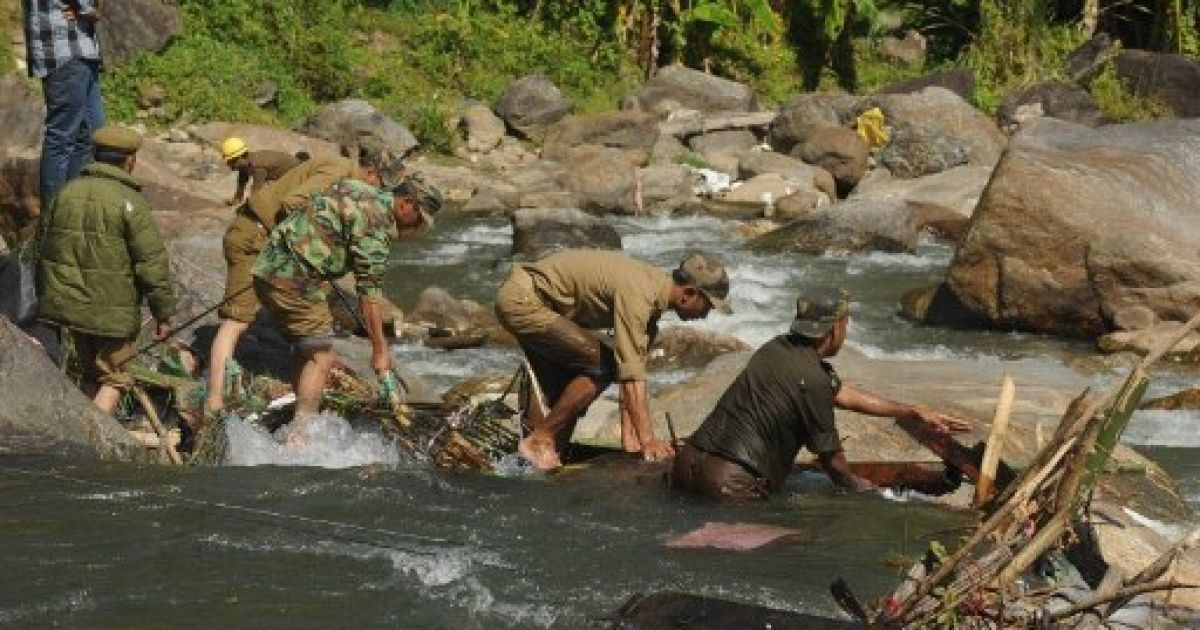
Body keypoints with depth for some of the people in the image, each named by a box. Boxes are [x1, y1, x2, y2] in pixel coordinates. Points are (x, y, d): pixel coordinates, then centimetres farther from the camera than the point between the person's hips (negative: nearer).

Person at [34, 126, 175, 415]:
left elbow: (43, 248, 14)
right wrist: (163, 312, -4)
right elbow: (152, 264, -14)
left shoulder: (66, 193, 5)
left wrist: (46, 296, 25)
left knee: (92, 373, 22)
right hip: (113, 310, -5)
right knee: (113, 379, 5)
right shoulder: (131, 202, -12)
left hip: (67, 303, 5)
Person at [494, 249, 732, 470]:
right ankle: (539, 440, -10)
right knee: (601, 367, -15)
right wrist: (647, 439, -32)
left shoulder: (655, 290, 4)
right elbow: (631, 372, -31)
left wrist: (629, 433, 1)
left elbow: (635, 366, 5)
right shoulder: (637, 294, -26)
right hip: (521, 300, -10)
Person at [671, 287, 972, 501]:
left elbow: (846, 394, 26)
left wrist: (917, 413, 31)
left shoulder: (778, 349, 15)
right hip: (731, 482, -9)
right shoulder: (813, 380, -12)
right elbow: (830, 455, 0)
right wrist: (854, 484, 22)